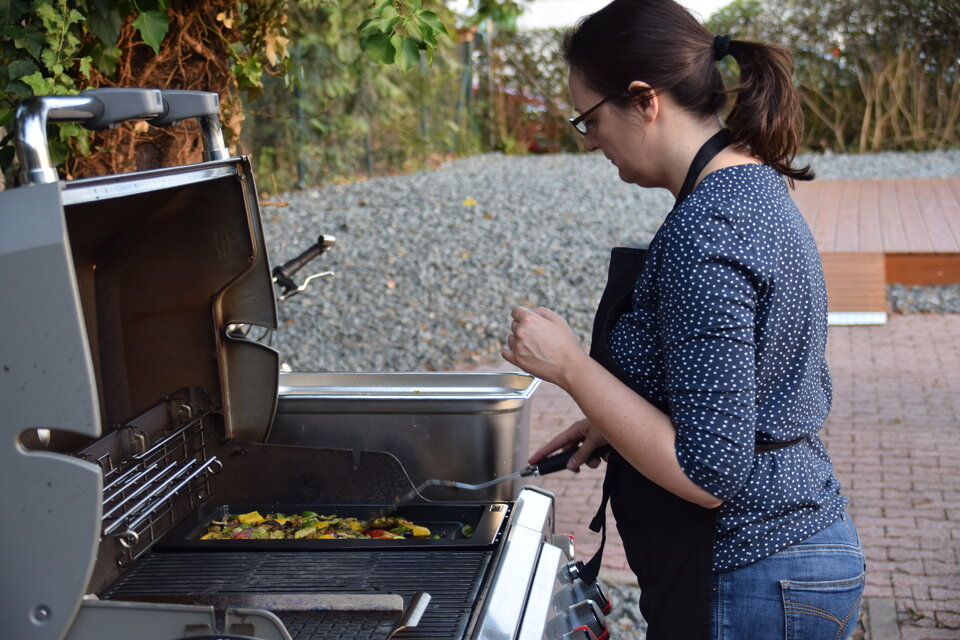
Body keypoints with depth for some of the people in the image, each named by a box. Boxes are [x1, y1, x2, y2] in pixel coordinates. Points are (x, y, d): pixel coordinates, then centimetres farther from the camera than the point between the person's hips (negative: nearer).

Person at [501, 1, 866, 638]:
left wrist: (569, 366, -20)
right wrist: (614, 425, 12)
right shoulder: (758, 187, 7)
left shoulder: (706, 230, -25)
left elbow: (710, 474, -26)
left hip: (746, 585, -10)